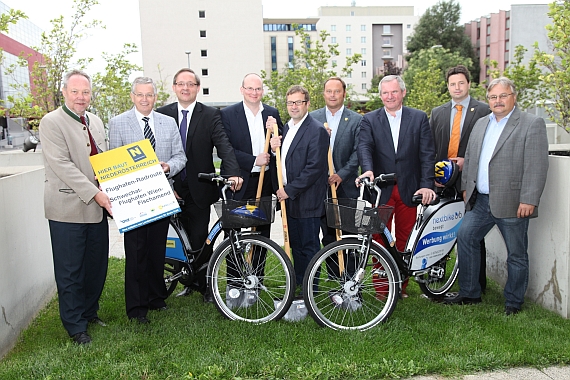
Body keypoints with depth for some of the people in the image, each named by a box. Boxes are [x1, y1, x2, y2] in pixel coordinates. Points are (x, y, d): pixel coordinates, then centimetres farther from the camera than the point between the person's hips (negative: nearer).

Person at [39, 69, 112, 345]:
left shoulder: (96, 122, 12)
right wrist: (94, 193, -22)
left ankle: (89, 312, 33)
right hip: (68, 208, -6)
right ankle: (75, 325, 17)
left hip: (97, 206, 7)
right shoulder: (52, 122, -9)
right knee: (70, 270, 4)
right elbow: (61, 164, -17)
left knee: (97, 265, 14)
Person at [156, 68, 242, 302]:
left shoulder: (211, 115, 0)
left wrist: (232, 173, -30)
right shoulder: (162, 114, 5)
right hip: (173, 190, 2)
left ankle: (205, 285, 19)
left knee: (199, 239, 0)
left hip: (199, 189, -2)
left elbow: (224, 145, -12)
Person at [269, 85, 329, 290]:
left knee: (309, 247, 3)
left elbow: (315, 168, -19)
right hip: (289, 197, 8)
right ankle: (297, 286, 30)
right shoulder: (287, 127, 14)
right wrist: (276, 147, -4)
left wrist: (290, 190, -17)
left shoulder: (317, 130, -14)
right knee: (295, 246, 17)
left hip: (307, 200, -8)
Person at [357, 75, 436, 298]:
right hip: (380, 189, 0)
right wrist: (368, 170, -29)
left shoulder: (419, 118, 6)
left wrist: (427, 184, -10)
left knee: (405, 240, 7)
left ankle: (401, 287, 21)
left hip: (409, 189, 1)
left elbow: (427, 153, 0)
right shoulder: (369, 120, 6)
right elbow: (365, 147, -9)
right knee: (379, 241, 3)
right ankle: (381, 289, 14)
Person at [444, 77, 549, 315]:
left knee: (516, 254, 6)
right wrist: (466, 187, 14)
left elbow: (537, 166, -12)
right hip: (480, 201, 6)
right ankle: (469, 293, 18)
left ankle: (513, 302, 21)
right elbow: (469, 158, 20)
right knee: (465, 237, 4)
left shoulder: (532, 124, -5)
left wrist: (529, 200, -18)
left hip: (511, 203, -6)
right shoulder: (481, 124, 15)